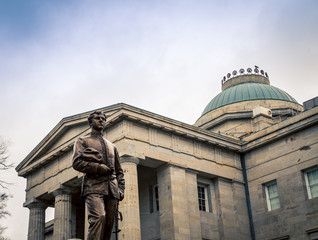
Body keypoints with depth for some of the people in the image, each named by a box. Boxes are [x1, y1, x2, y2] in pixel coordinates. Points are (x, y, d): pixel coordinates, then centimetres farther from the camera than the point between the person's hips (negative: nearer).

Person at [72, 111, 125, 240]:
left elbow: (119, 171, 27)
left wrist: (121, 189, 11)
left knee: (108, 224, -3)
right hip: (94, 187, -5)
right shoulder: (82, 141, 16)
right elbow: (77, 163, -1)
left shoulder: (111, 146, 30)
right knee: (99, 217, -27)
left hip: (111, 189, 5)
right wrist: (100, 168, -9)